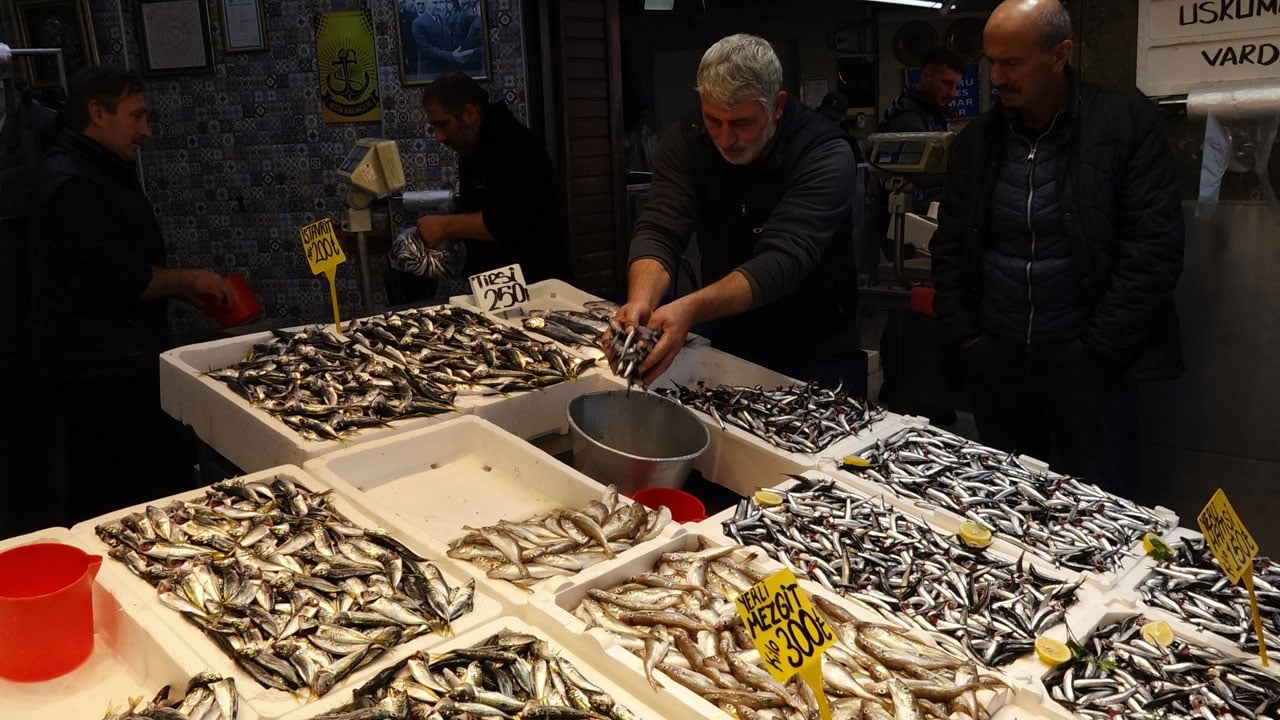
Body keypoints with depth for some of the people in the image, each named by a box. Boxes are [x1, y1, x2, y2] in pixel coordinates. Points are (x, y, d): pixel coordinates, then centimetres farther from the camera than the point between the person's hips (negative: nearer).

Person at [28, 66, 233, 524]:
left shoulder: (98, 174, 17)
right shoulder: (76, 186, -18)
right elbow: (124, 280, -22)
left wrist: (186, 291, 11)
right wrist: (189, 280, -6)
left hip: (90, 362, 11)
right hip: (107, 367, -11)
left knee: (98, 486, 17)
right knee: (166, 477, -10)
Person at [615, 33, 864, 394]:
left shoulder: (826, 155, -20)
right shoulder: (685, 142, -8)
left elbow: (783, 259, -32)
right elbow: (659, 233, -19)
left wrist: (691, 308, -48)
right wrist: (641, 300, -41)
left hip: (813, 353, -3)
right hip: (722, 341, 3)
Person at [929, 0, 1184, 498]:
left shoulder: (1128, 124, -6)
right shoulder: (975, 141, 7)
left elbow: (1154, 246, -9)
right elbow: (949, 247, 11)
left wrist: (1101, 346, -12)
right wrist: (964, 334, 3)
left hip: (1087, 358, -3)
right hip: (995, 356, 4)